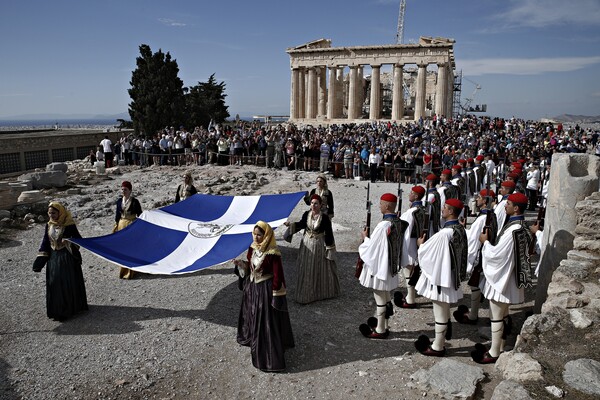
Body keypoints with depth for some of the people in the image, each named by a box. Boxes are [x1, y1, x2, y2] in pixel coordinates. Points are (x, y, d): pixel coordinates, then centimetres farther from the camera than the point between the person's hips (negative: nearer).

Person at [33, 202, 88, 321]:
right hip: (53, 258, 5)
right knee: (54, 284, 7)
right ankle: (57, 310, 19)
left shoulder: (69, 225, -11)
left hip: (67, 258, -5)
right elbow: (45, 243, 9)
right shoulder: (49, 226, 5)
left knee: (68, 283, -1)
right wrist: (40, 261, 4)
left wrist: (69, 243, -30)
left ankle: (70, 309, 11)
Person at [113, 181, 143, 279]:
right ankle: (123, 270, 21)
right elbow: (117, 214, 12)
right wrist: (116, 225, 9)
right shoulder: (119, 201, 4)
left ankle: (130, 272, 5)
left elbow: (140, 215, -5)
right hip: (122, 225, 5)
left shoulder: (134, 202, -9)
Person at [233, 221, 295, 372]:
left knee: (267, 322, 1)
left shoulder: (272, 253, -23)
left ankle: (270, 359, 14)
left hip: (265, 289, -7)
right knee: (252, 315, 25)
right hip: (252, 287, 7)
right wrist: (241, 264, -7)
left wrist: (276, 296, -17)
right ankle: (253, 339, 51)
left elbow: (277, 276, -19)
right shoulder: (252, 248, -2)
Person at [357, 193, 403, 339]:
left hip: (380, 265, -9)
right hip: (391, 265, 9)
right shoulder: (398, 222, 0)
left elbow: (372, 247, -18)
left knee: (380, 298, 4)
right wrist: (371, 237, 13)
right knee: (386, 296, 20)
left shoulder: (383, 225, -26)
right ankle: (384, 325, 33)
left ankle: (380, 330, 17)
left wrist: (365, 237, -1)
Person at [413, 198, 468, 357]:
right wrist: (427, 243, 13)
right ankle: (440, 340, 36)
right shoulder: (460, 229, 2)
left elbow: (428, 253, -17)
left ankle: (438, 347, 17)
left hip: (439, 276, -9)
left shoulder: (444, 233, -26)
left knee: (440, 313, 4)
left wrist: (421, 244, 2)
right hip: (452, 275, 9)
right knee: (444, 311, 22)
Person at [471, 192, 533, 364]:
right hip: (505, 276, 10)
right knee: (503, 316, 19)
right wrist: (490, 242, 7)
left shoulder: (513, 230, -26)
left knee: (496, 317, 2)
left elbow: (496, 254, -22)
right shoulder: (520, 226, 5)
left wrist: (485, 242, -8)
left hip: (501, 278, -10)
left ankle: (494, 353, 14)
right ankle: (499, 347, 32)